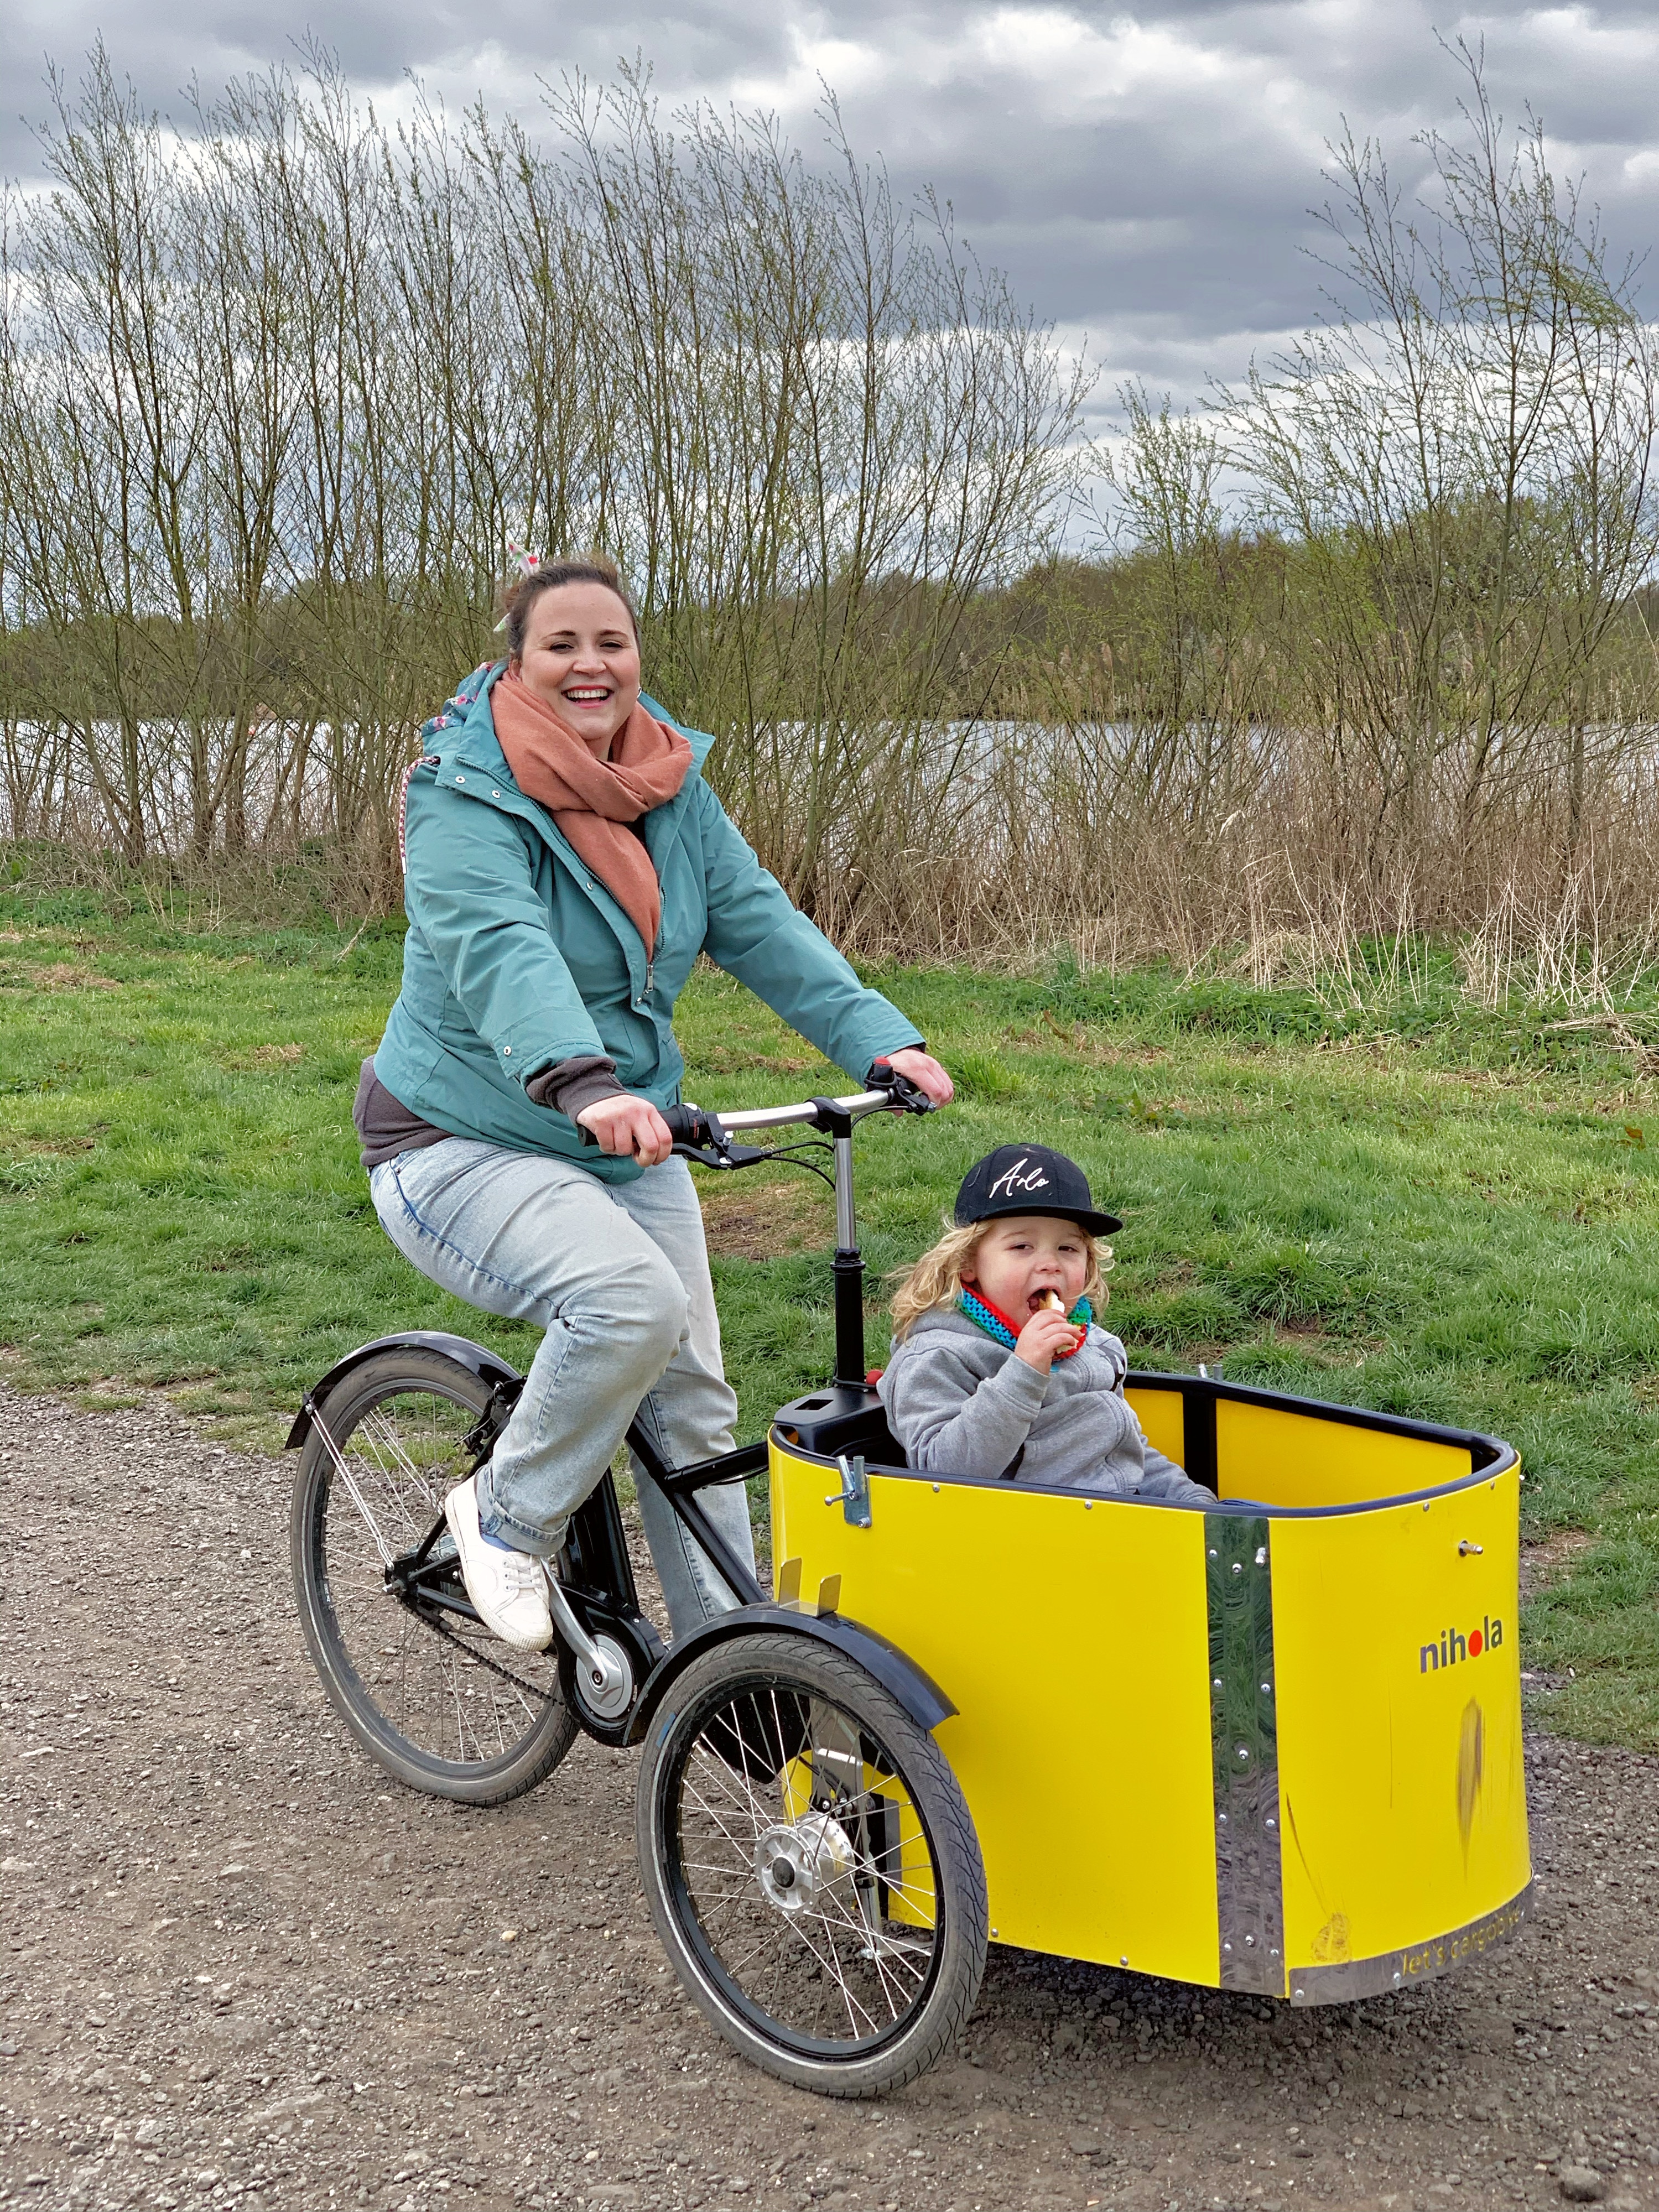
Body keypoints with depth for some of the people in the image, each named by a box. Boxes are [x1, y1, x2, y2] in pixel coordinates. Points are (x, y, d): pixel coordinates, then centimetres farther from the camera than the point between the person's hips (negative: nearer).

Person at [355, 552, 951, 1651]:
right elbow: (499, 952, -37)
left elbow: (760, 922, -6)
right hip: (464, 1146, -7)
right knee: (634, 1300, -31)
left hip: (628, 1147, 7)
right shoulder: (465, 797, -20)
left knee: (694, 1406, 5)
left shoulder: (671, 786, 1)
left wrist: (880, 1037, -22)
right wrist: (583, 1082, -55)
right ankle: (510, 1518, -6)